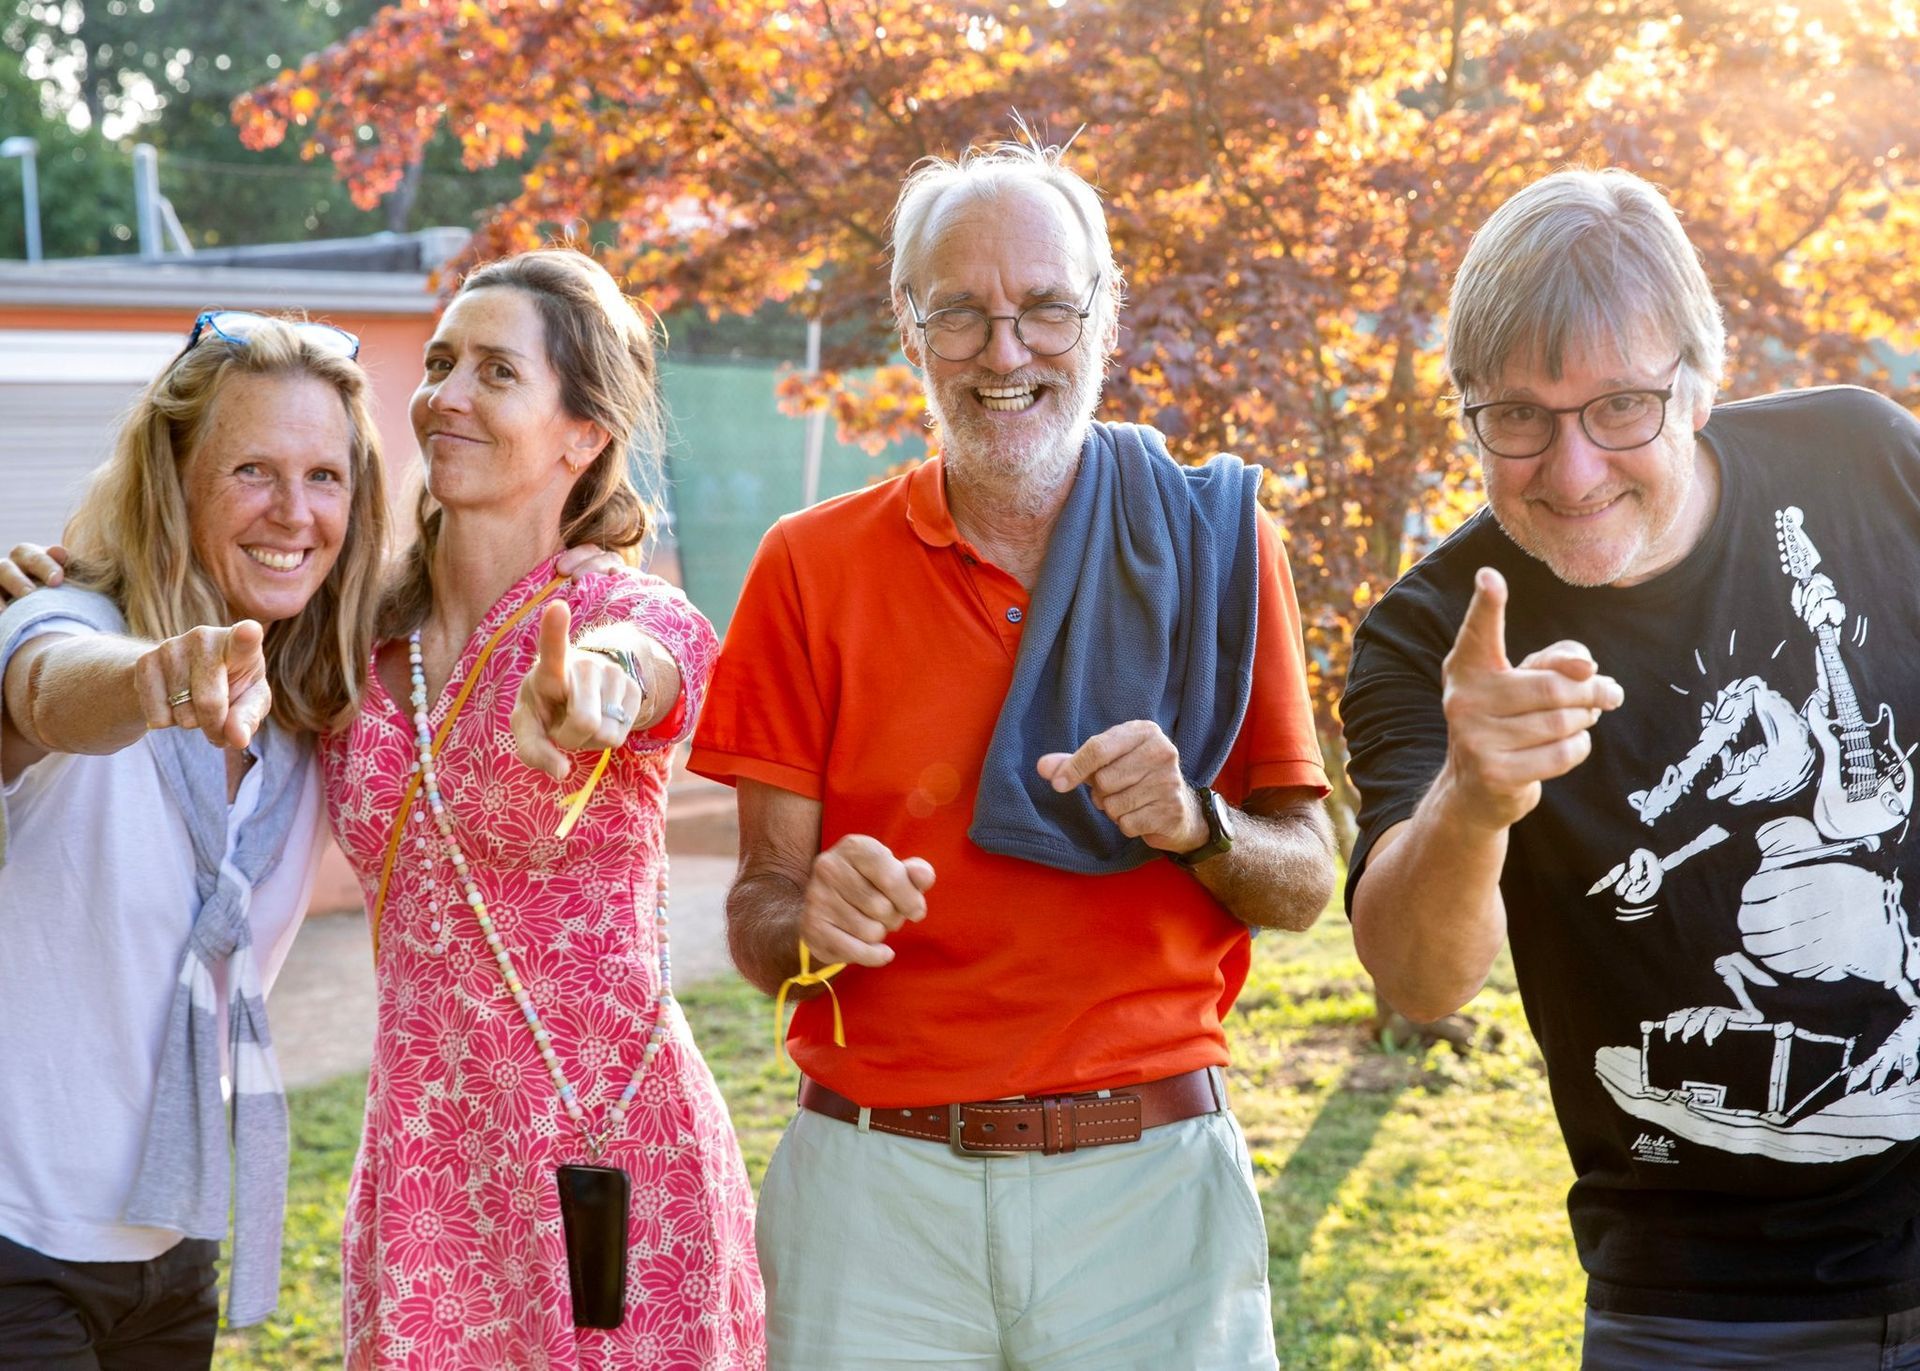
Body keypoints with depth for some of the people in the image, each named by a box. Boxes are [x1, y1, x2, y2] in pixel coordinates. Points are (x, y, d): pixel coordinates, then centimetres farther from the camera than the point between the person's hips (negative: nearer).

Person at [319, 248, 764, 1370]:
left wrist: (576, 704, -56)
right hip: (420, 1159, 5)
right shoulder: (367, 636, 6)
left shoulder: (642, 621, -10)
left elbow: (612, 672, -33)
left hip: (610, 1151, -4)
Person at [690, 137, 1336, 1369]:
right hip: (878, 1187, 0)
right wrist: (811, 923, -21)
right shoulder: (815, 567, 2)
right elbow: (758, 910, 2)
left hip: (1151, 1182, 0)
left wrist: (1195, 826, -18)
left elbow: (1307, 886, 3)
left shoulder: (1216, 549, 2)